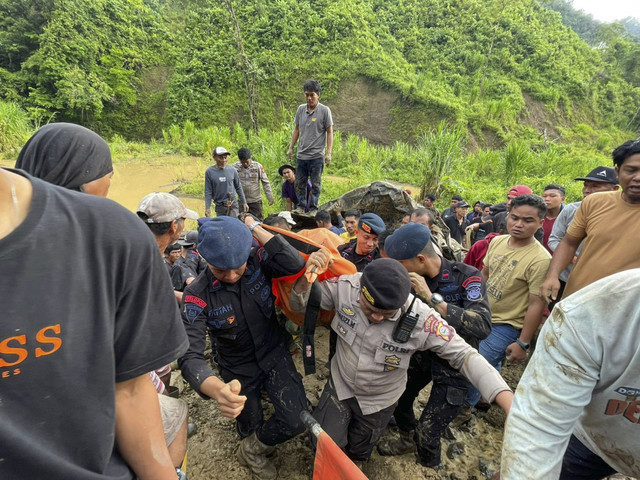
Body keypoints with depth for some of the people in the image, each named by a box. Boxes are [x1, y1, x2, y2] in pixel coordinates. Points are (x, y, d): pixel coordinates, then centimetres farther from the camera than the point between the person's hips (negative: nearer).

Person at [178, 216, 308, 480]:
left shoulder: (258, 261, -19)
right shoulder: (197, 295, -25)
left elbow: (295, 264, -37)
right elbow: (190, 356, -33)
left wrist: (255, 227, -32)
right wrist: (218, 389, -55)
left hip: (274, 354, 1)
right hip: (238, 369, 0)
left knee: (296, 420, -14)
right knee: (250, 428, 18)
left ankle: (252, 450, 17)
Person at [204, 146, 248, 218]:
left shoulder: (232, 170, -1)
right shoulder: (209, 172, -4)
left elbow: (238, 187, 10)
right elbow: (208, 192, -1)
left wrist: (244, 203, 11)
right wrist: (207, 208, -6)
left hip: (233, 205, 0)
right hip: (219, 206, 0)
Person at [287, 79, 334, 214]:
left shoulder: (324, 110, -4)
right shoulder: (301, 109, 8)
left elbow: (329, 132, -3)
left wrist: (329, 153, -9)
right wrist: (291, 148, 13)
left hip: (317, 156, -4)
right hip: (301, 155, 4)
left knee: (315, 184, 3)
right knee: (299, 183, 10)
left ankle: (313, 209, 12)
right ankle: (300, 207, 21)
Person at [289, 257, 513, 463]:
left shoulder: (421, 318, -34)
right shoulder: (345, 287, -30)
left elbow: (464, 355, -24)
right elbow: (300, 304, -17)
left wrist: (510, 402, -34)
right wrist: (307, 275, -38)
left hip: (379, 400, 0)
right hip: (340, 385, 0)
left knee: (357, 453, 24)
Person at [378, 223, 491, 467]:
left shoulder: (467, 277, -24)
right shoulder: (412, 280, -10)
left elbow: (482, 327, -37)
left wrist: (431, 298, -39)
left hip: (454, 365, -5)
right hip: (423, 353, 5)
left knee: (427, 433, -2)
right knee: (397, 399, 18)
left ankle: (429, 467, 34)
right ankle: (408, 440, 51)